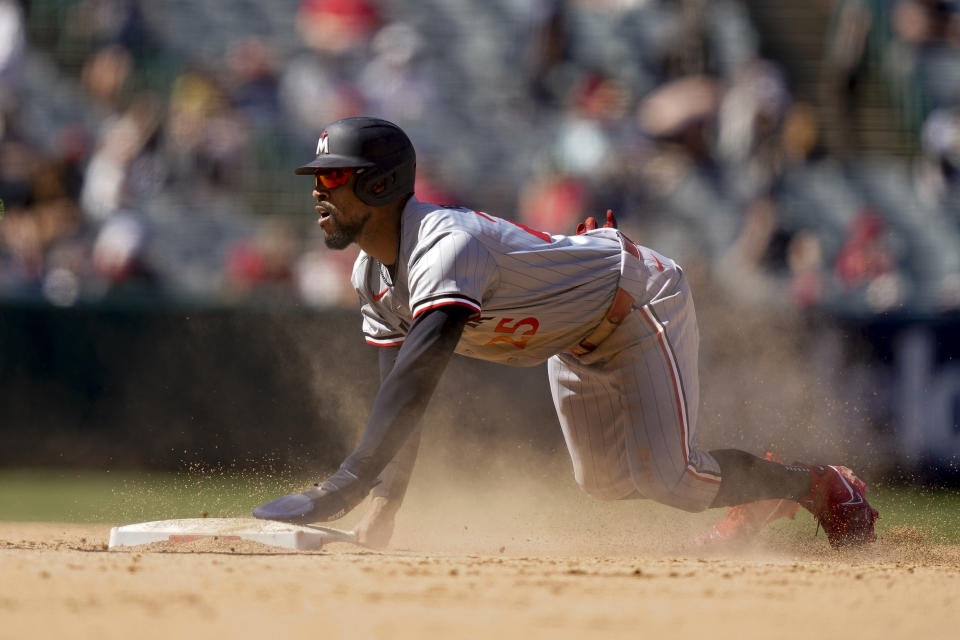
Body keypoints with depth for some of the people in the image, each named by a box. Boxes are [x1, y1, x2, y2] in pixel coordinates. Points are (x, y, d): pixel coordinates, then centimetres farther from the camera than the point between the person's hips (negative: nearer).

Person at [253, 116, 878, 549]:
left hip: (639, 298, -9)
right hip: (574, 342, 9)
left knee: (667, 479, -15)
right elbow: (399, 392, -5)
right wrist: (381, 512, -17)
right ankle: (748, 484, 37)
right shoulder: (374, 272, -9)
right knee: (605, 480, 15)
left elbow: (417, 377, -51)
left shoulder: (446, 246, -39)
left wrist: (344, 487, -60)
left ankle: (818, 486, 8)